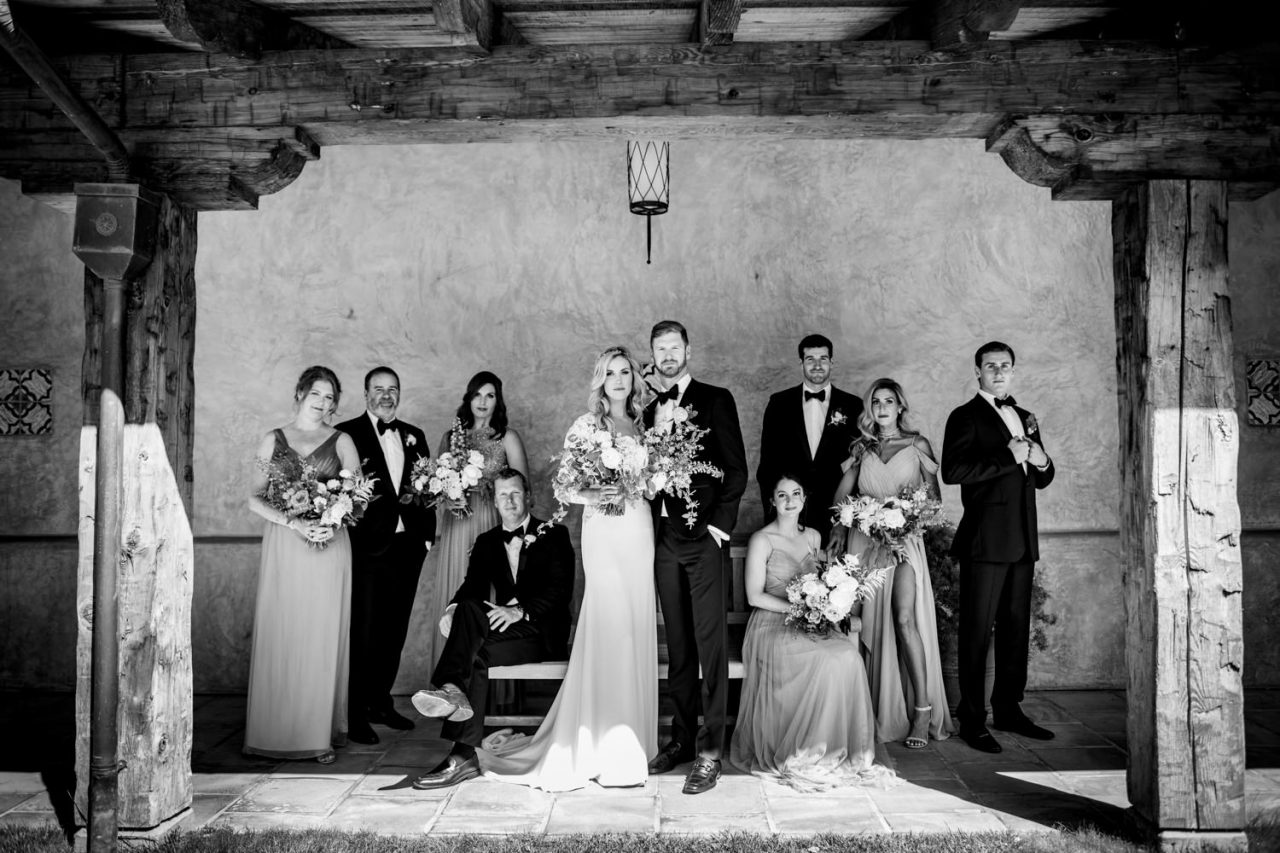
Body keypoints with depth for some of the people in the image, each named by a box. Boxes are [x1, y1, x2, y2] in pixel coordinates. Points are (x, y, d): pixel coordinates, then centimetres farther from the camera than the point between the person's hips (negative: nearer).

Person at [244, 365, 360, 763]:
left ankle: (321, 733, 5)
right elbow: (255, 498, 4)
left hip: (329, 547, -1)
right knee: (279, 637, 1)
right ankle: (275, 731, 11)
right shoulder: (273, 440, 10)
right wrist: (296, 523, -11)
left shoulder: (341, 441, 8)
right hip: (283, 547, 1)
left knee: (322, 639, -1)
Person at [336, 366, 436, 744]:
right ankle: (356, 716, 10)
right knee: (363, 633, -1)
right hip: (367, 546, -5)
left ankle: (381, 702, 27)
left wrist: (427, 534, 7)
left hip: (408, 546, 5)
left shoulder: (413, 436, 14)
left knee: (394, 631, 13)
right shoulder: (346, 434, -2)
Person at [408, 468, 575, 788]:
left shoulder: (553, 535, 4)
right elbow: (473, 585, 5)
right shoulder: (486, 541, 19)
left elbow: (562, 589, -9)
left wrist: (520, 611, -25)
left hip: (543, 632, -4)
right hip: (504, 629, 4)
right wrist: (454, 609, -20)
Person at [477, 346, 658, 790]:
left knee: (636, 628, 6)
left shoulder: (641, 425, 14)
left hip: (640, 531, 5)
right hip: (604, 531, -4)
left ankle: (633, 736, 17)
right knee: (610, 626, -9)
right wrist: (591, 495, -17)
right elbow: (562, 487, 0)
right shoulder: (586, 425, 2)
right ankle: (610, 752, -1)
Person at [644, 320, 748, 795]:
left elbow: (736, 469, -1)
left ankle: (711, 750, 0)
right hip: (662, 537, 4)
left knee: (710, 643, -5)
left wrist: (720, 524, -9)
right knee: (677, 645, 10)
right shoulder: (648, 408, 14)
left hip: (702, 535, -4)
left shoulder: (715, 400, 3)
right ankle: (683, 737, 20)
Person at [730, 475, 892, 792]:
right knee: (834, 658, -30)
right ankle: (810, 754, -17)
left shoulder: (813, 537, 15)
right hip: (772, 626, -5)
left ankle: (846, 750, -15)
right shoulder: (762, 540, -4)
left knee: (851, 654, -26)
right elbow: (755, 596, -9)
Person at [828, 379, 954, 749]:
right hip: (864, 539, 3)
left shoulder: (917, 445, 7)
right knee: (871, 623, 1)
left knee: (904, 619, -17)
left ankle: (923, 711, -11)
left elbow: (933, 496, 7)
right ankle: (879, 714, 10)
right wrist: (838, 529, -6)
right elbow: (841, 495, 9)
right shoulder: (861, 449, 13)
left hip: (904, 540, -2)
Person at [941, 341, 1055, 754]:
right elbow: (952, 471, -18)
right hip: (985, 540, -7)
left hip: (1022, 541, 7)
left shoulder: (1024, 417, 18)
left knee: (1017, 628, 12)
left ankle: (1008, 710, 23)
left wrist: (1041, 461, 1)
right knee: (977, 630, -3)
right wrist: (1007, 456, -18)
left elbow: (1041, 479, 24)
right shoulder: (966, 417, -3)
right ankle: (972, 720, 3)